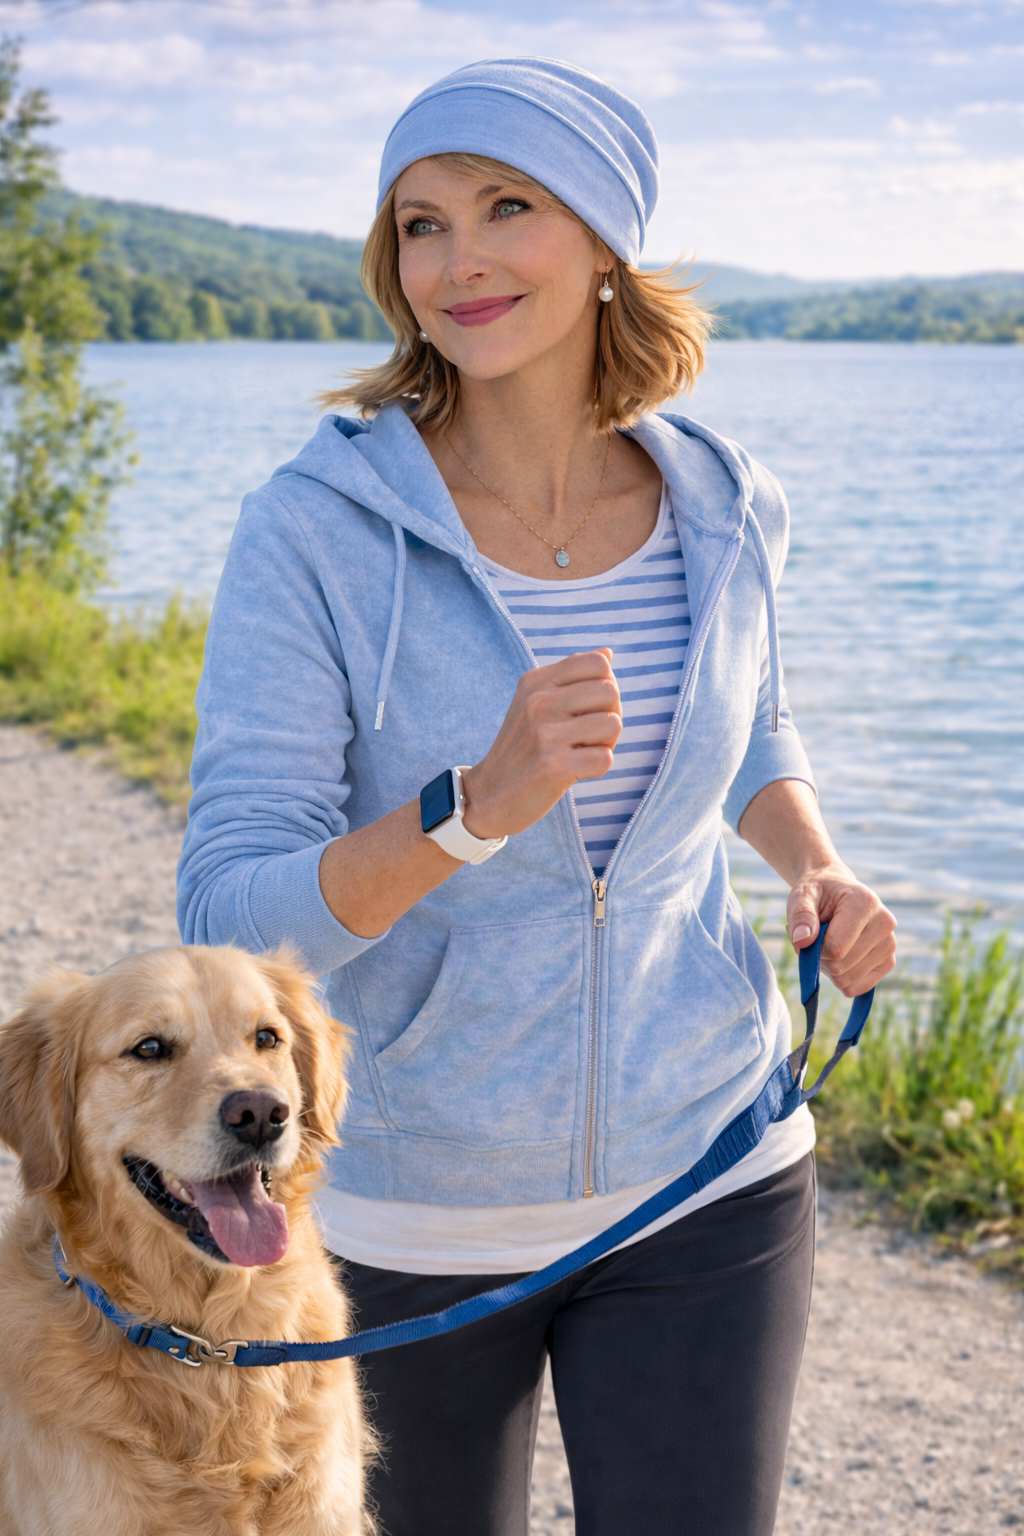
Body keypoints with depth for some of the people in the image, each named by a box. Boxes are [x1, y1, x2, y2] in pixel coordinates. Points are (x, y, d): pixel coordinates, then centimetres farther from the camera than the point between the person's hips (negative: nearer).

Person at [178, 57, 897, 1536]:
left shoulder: (721, 512, -5)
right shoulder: (314, 530, -16)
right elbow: (233, 916, -20)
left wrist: (820, 873, -5)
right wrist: (479, 805, -35)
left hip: (703, 1178, 2)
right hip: (417, 1201, -1)